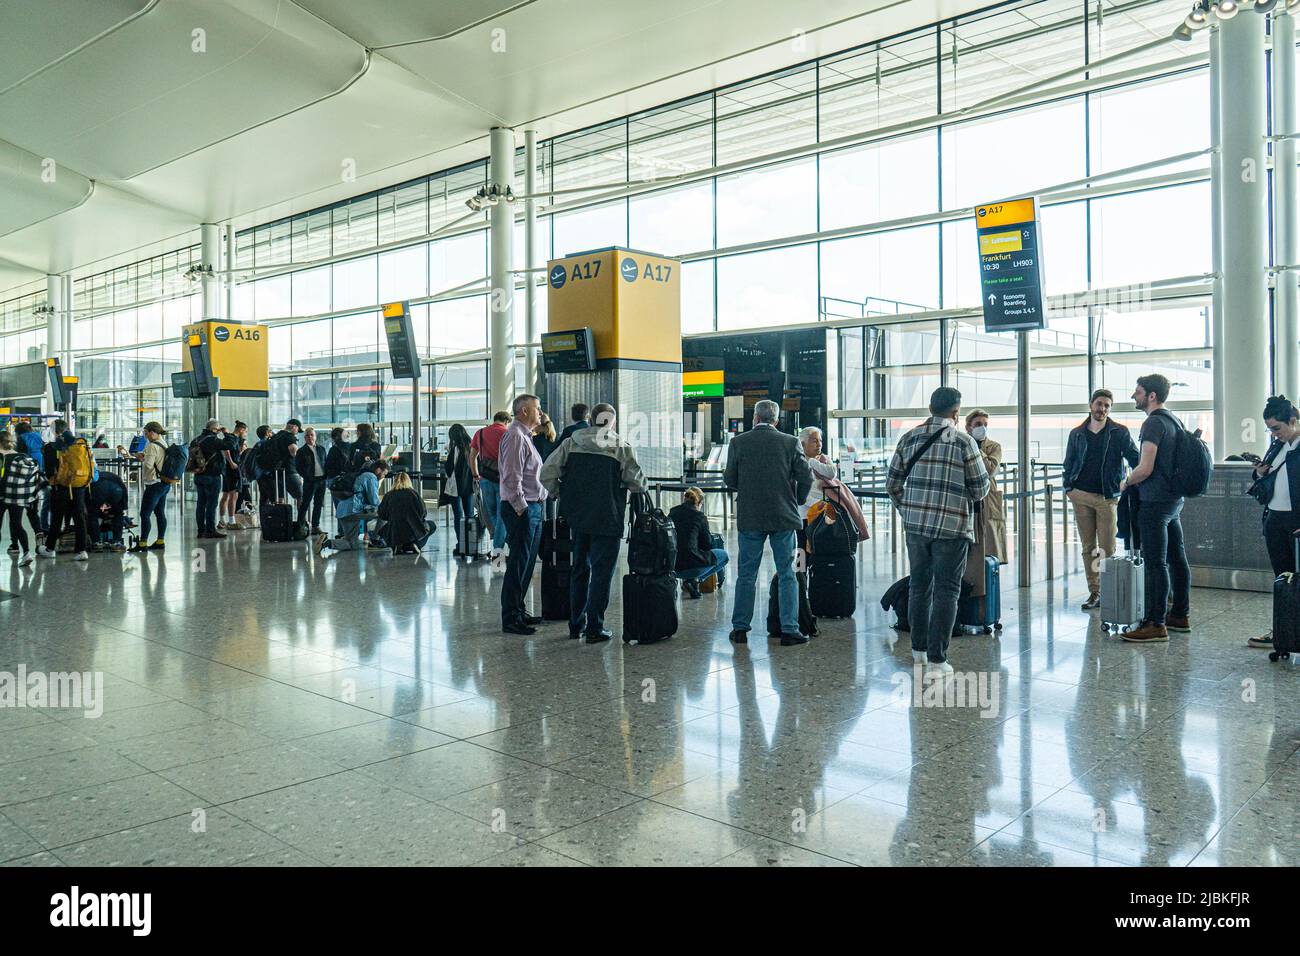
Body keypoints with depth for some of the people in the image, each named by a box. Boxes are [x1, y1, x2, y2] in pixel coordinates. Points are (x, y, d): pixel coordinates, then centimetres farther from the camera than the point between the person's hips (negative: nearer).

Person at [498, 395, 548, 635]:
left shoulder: (525, 436, 20)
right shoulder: (515, 436, -13)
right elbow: (511, 477, -20)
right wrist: (521, 509, -20)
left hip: (533, 507, 10)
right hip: (521, 509, -10)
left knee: (526, 562, 15)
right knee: (519, 563, -7)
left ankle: (519, 610, 25)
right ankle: (510, 619, -2)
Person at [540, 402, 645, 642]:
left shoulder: (571, 443, 3)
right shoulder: (622, 448, -7)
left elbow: (547, 473, -4)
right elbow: (639, 484, -7)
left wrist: (560, 495, 9)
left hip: (576, 518, 4)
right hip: (607, 521, -4)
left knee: (579, 569, 16)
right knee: (602, 572, 4)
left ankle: (575, 625, 22)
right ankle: (594, 628, 4)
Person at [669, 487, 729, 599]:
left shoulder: (672, 513, 9)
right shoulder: (699, 516, -5)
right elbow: (708, 544, 2)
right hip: (689, 567, -7)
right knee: (723, 555, 15)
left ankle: (686, 580, 17)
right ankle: (693, 580, 1)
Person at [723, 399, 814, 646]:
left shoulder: (738, 442, -3)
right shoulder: (790, 442, -2)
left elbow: (730, 480, 0)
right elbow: (806, 477, -3)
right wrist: (795, 501, 14)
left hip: (749, 518, 0)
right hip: (783, 517, 0)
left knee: (746, 575, 9)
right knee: (787, 574, 7)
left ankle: (740, 628, 13)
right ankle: (789, 630, 6)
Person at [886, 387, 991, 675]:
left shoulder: (909, 438, 5)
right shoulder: (964, 442, -6)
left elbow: (892, 483, 9)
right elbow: (980, 490, -3)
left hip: (915, 524, 4)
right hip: (952, 527, -4)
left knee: (919, 585, 16)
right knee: (946, 591, 2)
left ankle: (919, 650, 26)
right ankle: (936, 659, 1)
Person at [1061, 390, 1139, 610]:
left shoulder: (1119, 432, 2)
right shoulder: (1077, 434, 10)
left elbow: (1134, 459, 0)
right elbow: (1069, 463, 14)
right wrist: (1068, 487, 2)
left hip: (1107, 497, -3)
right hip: (1081, 496, 3)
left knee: (1107, 549, -2)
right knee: (1088, 548, 7)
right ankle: (1094, 592, 13)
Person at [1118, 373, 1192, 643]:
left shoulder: (1154, 423, -15)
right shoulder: (1175, 421, 15)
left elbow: (1145, 469, -22)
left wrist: (1126, 482, -4)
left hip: (1155, 502, -10)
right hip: (1175, 499, 10)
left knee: (1155, 563, -8)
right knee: (1176, 558, 15)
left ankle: (1156, 624, -6)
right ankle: (1180, 615, 24)